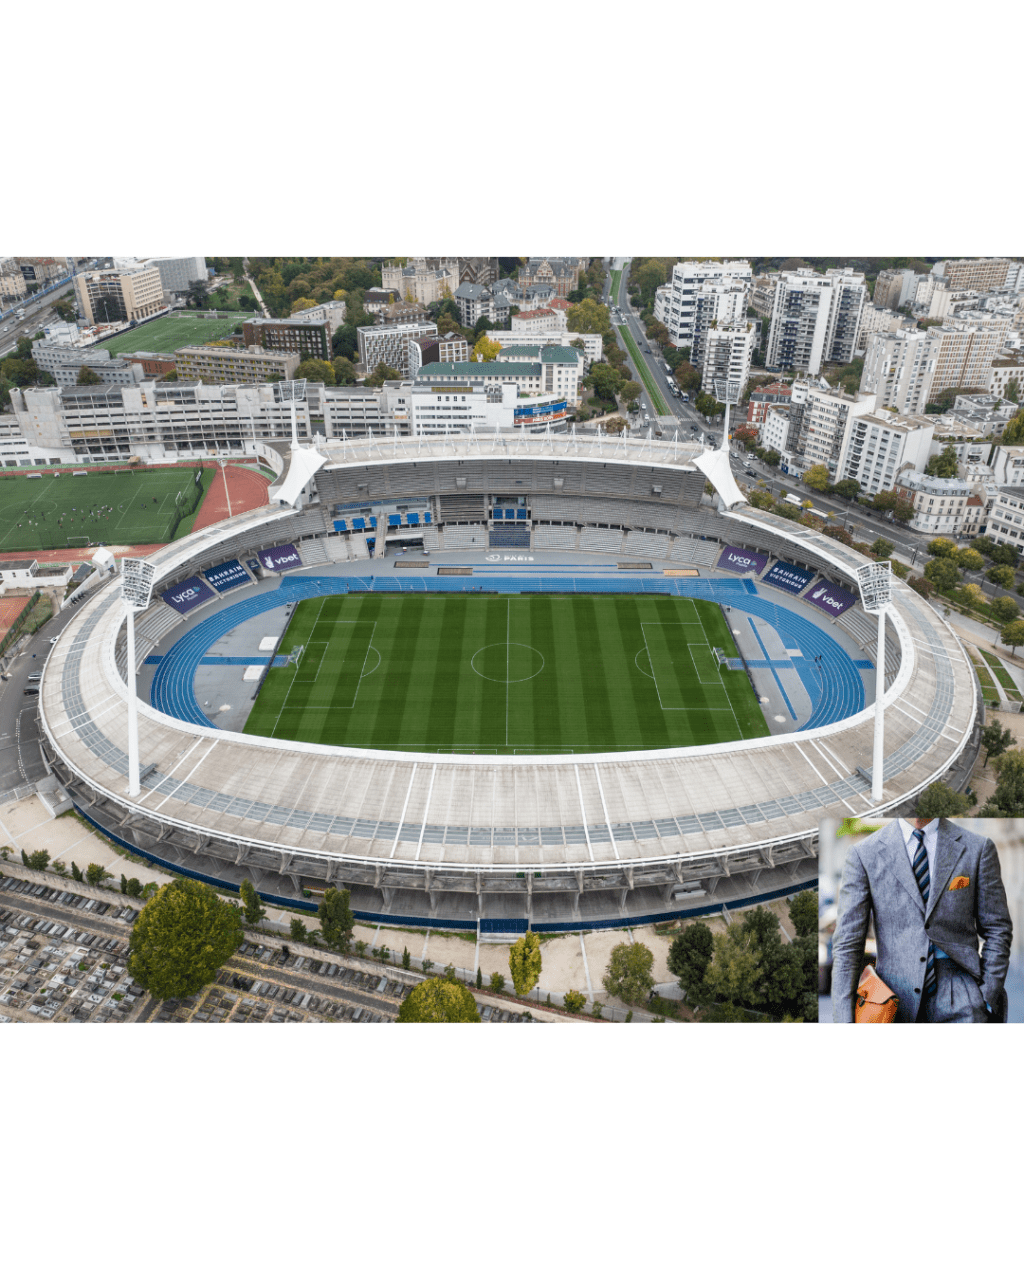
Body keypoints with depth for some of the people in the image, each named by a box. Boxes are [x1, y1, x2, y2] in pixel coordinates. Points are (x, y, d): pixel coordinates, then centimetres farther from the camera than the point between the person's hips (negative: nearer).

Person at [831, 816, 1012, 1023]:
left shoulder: (978, 847, 3)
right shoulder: (864, 853, -1)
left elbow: (997, 930, 8)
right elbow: (847, 942, -2)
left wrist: (988, 1000, 0)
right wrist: (844, 1018, -8)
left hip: (959, 1003, 1)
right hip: (894, 999, 0)